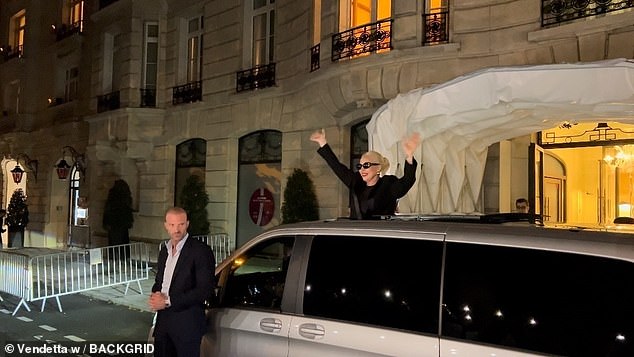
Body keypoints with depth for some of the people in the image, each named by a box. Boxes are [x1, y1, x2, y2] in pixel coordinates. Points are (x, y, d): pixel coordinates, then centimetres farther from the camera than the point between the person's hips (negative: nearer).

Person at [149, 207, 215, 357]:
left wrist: (169, 301, -17)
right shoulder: (164, 249, 12)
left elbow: (206, 290, -18)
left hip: (187, 324, -6)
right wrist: (155, 295, -1)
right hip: (163, 321, 7)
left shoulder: (201, 250, -12)